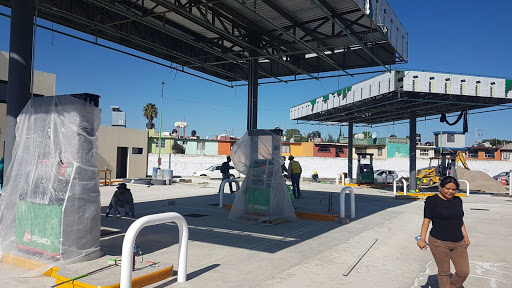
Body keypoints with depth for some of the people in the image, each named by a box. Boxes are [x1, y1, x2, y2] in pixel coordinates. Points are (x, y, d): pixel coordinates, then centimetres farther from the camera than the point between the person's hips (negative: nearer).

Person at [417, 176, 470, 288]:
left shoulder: (458, 200, 9)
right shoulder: (432, 200, -9)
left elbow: (460, 220, 18)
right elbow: (427, 220, -12)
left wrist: (465, 236, 9)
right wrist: (422, 238, -20)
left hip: (459, 243, 6)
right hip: (439, 243, -5)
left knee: (464, 272, 7)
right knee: (444, 272, 3)